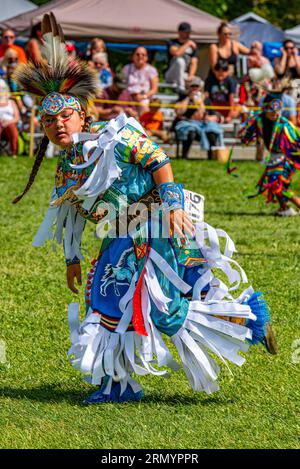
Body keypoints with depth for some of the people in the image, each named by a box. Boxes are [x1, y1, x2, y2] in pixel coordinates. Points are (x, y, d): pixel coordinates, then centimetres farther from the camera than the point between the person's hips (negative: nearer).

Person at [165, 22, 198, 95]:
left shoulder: (193, 46, 13)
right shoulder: (172, 43, 2)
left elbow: (194, 63, 3)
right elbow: (176, 53, -22)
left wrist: (189, 77, -14)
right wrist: (187, 44, -11)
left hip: (185, 76, 4)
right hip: (171, 76, -4)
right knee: (180, 61, -35)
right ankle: (180, 88, -37)